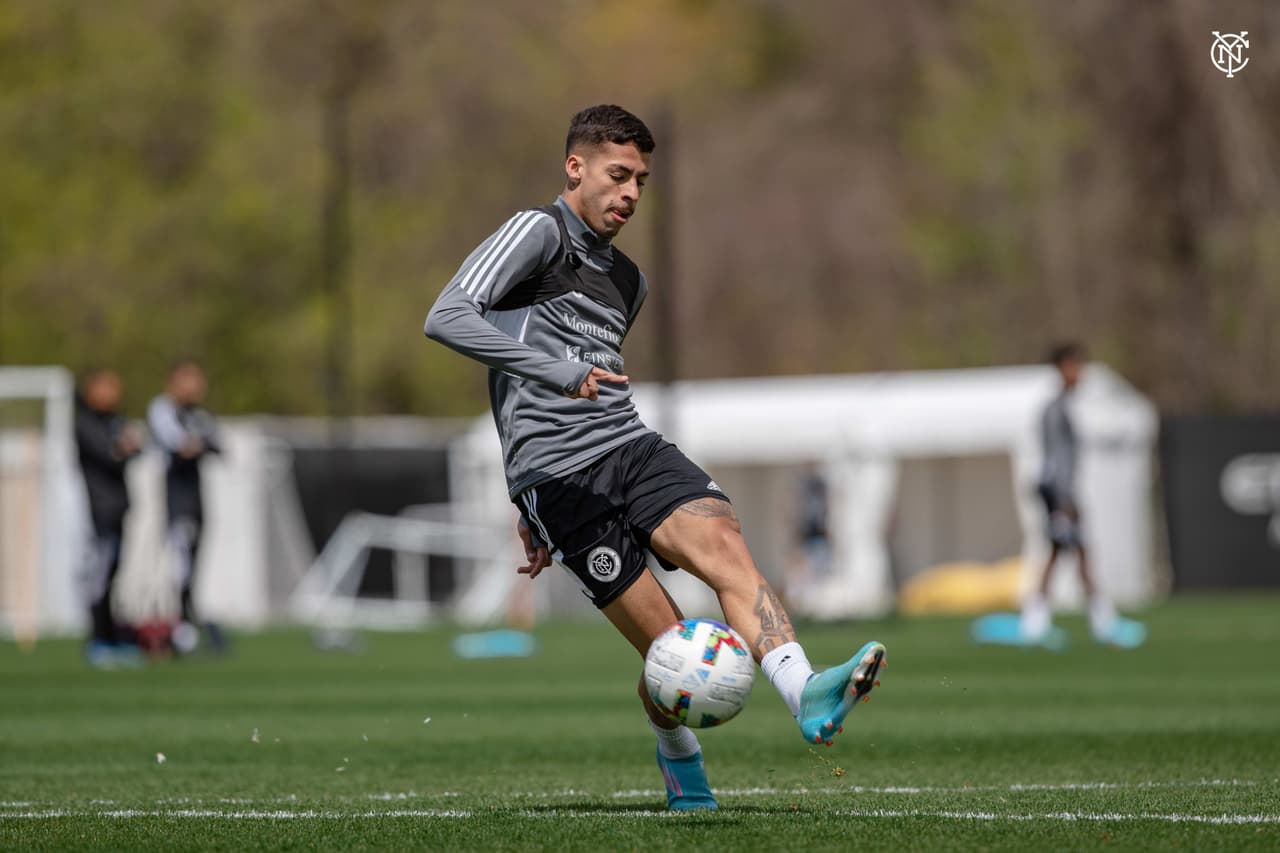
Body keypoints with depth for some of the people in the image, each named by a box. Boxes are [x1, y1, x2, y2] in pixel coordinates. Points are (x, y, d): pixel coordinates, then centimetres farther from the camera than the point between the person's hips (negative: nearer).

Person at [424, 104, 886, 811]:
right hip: (553, 473, -6)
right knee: (668, 643, -9)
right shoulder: (538, 233, -1)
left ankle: (810, 698, -43)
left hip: (631, 446, 6)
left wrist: (536, 515, 33)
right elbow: (446, 318, -15)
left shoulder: (627, 282, 24)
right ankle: (681, 773, 18)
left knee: (724, 543, -24)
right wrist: (554, 370, -25)